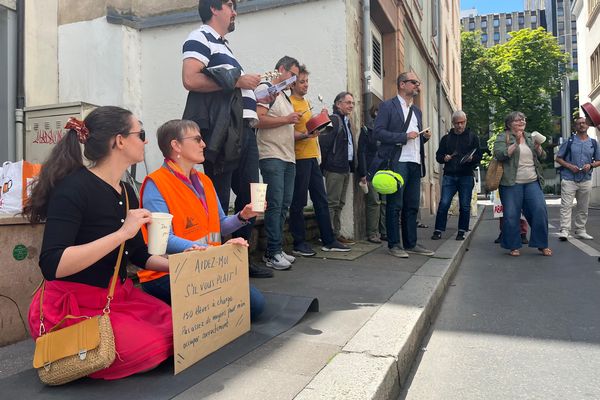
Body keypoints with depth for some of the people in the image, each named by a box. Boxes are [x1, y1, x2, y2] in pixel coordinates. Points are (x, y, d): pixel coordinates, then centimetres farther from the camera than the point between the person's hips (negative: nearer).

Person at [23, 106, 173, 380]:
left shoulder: (127, 192, 7)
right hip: (73, 307, -8)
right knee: (154, 347, -22)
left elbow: (138, 255, 15)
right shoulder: (74, 188, -18)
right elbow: (52, 266, -28)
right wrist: (122, 233, -30)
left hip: (120, 296, 8)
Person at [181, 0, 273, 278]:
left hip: (244, 130, 9)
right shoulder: (201, 38, 0)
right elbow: (190, 79, -17)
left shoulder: (224, 46, 28)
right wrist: (236, 81, -13)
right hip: (223, 132, -9)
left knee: (250, 197, 10)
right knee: (217, 200, -5)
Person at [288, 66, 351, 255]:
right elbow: (289, 132, -15)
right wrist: (305, 135, -30)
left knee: (321, 200, 10)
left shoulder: (306, 102, 20)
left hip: (312, 156, 9)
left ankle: (328, 240, 17)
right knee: (299, 202, -3)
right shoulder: (290, 103, -7)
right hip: (299, 158, -9)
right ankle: (299, 243, 6)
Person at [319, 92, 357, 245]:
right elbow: (324, 143, -14)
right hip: (335, 168, -9)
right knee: (332, 203, -6)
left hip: (346, 168, 9)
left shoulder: (347, 122, 19)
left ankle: (336, 234, 19)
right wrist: (325, 165, -13)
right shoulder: (333, 120, -8)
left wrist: (352, 165, 14)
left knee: (340, 203, 12)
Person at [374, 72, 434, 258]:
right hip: (397, 162, -7)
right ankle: (394, 244, 6)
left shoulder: (417, 111, 22)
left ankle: (410, 244, 17)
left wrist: (424, 137, 6)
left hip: (415, 163, 7)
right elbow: (378, 132, -11)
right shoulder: (388, 106, 0)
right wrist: (404, 136, -14)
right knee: (395, 205, -2)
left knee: (412, 206, 8)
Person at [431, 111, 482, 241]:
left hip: (466, 176, 0)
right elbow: (438, 156, 14)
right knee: (443, 204, -6)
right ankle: (438, 230, 1)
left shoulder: (473, 137, 9)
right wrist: (444, 158, -9)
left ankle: (461, 232, 13)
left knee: (465, 206, 3)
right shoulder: (446, 138, 13)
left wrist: (471, 158, -17)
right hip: (449, 176, 1)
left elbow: (479, 156, 5)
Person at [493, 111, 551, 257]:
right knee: (511, 215, -3)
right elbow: (499, 154, -14)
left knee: (540, 211, -4)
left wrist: (538, 147, -2)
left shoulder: (530, 137, 18)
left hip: (532, 182, 5)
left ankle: (542, 244, 11)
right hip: (512, 184, -4)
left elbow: (542, 156, 18)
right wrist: (515, 144, -19)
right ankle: (513, 246, 11)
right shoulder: (502, 137, 2)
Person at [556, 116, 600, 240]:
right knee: (566, 206, -9)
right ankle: (564, 231, -11)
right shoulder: (569, 141, 2)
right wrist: (569, 166, -13)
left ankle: (580, 231, 19)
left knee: (583, 207, 9)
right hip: (569, 179, -3)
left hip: (586, 180, 3)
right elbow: (558, 158, 3)